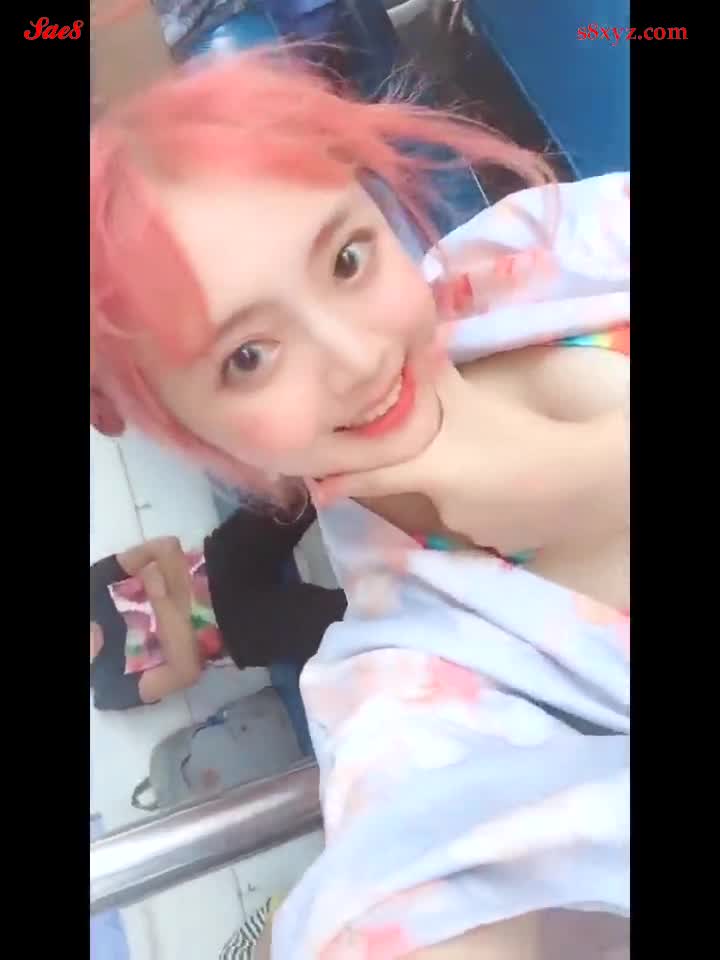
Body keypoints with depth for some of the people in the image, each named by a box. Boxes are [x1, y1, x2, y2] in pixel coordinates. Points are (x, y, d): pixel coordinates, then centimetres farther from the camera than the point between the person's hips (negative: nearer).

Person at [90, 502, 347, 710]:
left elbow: (166, 545, -5)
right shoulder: (112, 685, -8)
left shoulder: (95, 586, 0)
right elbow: (188, 671, -22)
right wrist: (160, 598, -26)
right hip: (241, 631, -4)